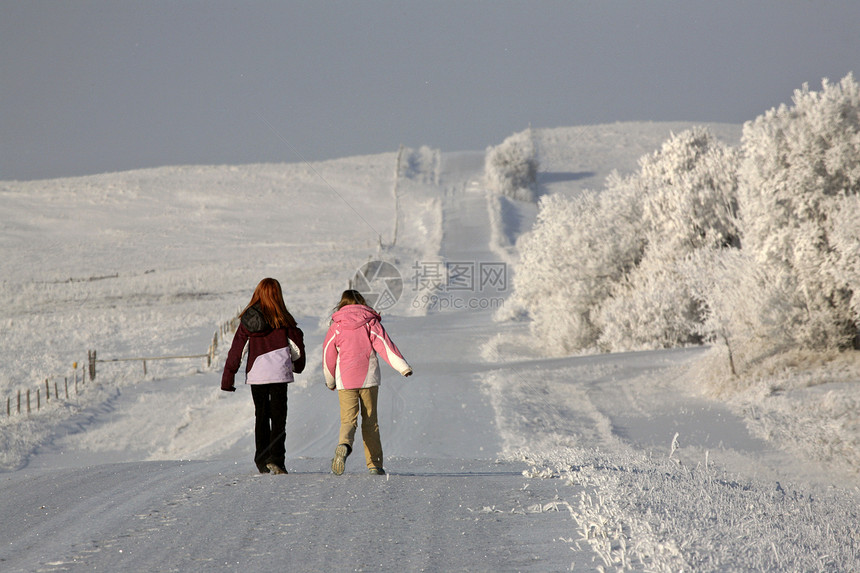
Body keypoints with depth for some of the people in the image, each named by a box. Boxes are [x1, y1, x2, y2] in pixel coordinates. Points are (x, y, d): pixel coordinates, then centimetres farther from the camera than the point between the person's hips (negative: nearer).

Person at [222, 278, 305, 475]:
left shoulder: (247, 320, 2)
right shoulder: (281, 319, -3)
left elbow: (236, 349, 2)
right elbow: (297, 343, 3)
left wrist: (228, 377, 6)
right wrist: (297, 364, 23)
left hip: (255, 374, 3)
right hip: (278, 373, -2)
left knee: (261, 416, 13)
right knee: (278, 416, -1)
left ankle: (262, 461, 15)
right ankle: (275, 458, -15)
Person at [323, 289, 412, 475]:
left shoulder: (337, 326, 5)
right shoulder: (370, 322, 2)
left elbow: (328, 354, 10)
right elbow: (384, 344, -8)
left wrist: (330, 381, 23)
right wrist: (402, 366, -10)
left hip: (345, 380, 0)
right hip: (369, 379, 0)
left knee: (348, 419, -2)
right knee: (370, 421, 8)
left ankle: (344, 446, -34)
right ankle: (374, 464, 8)